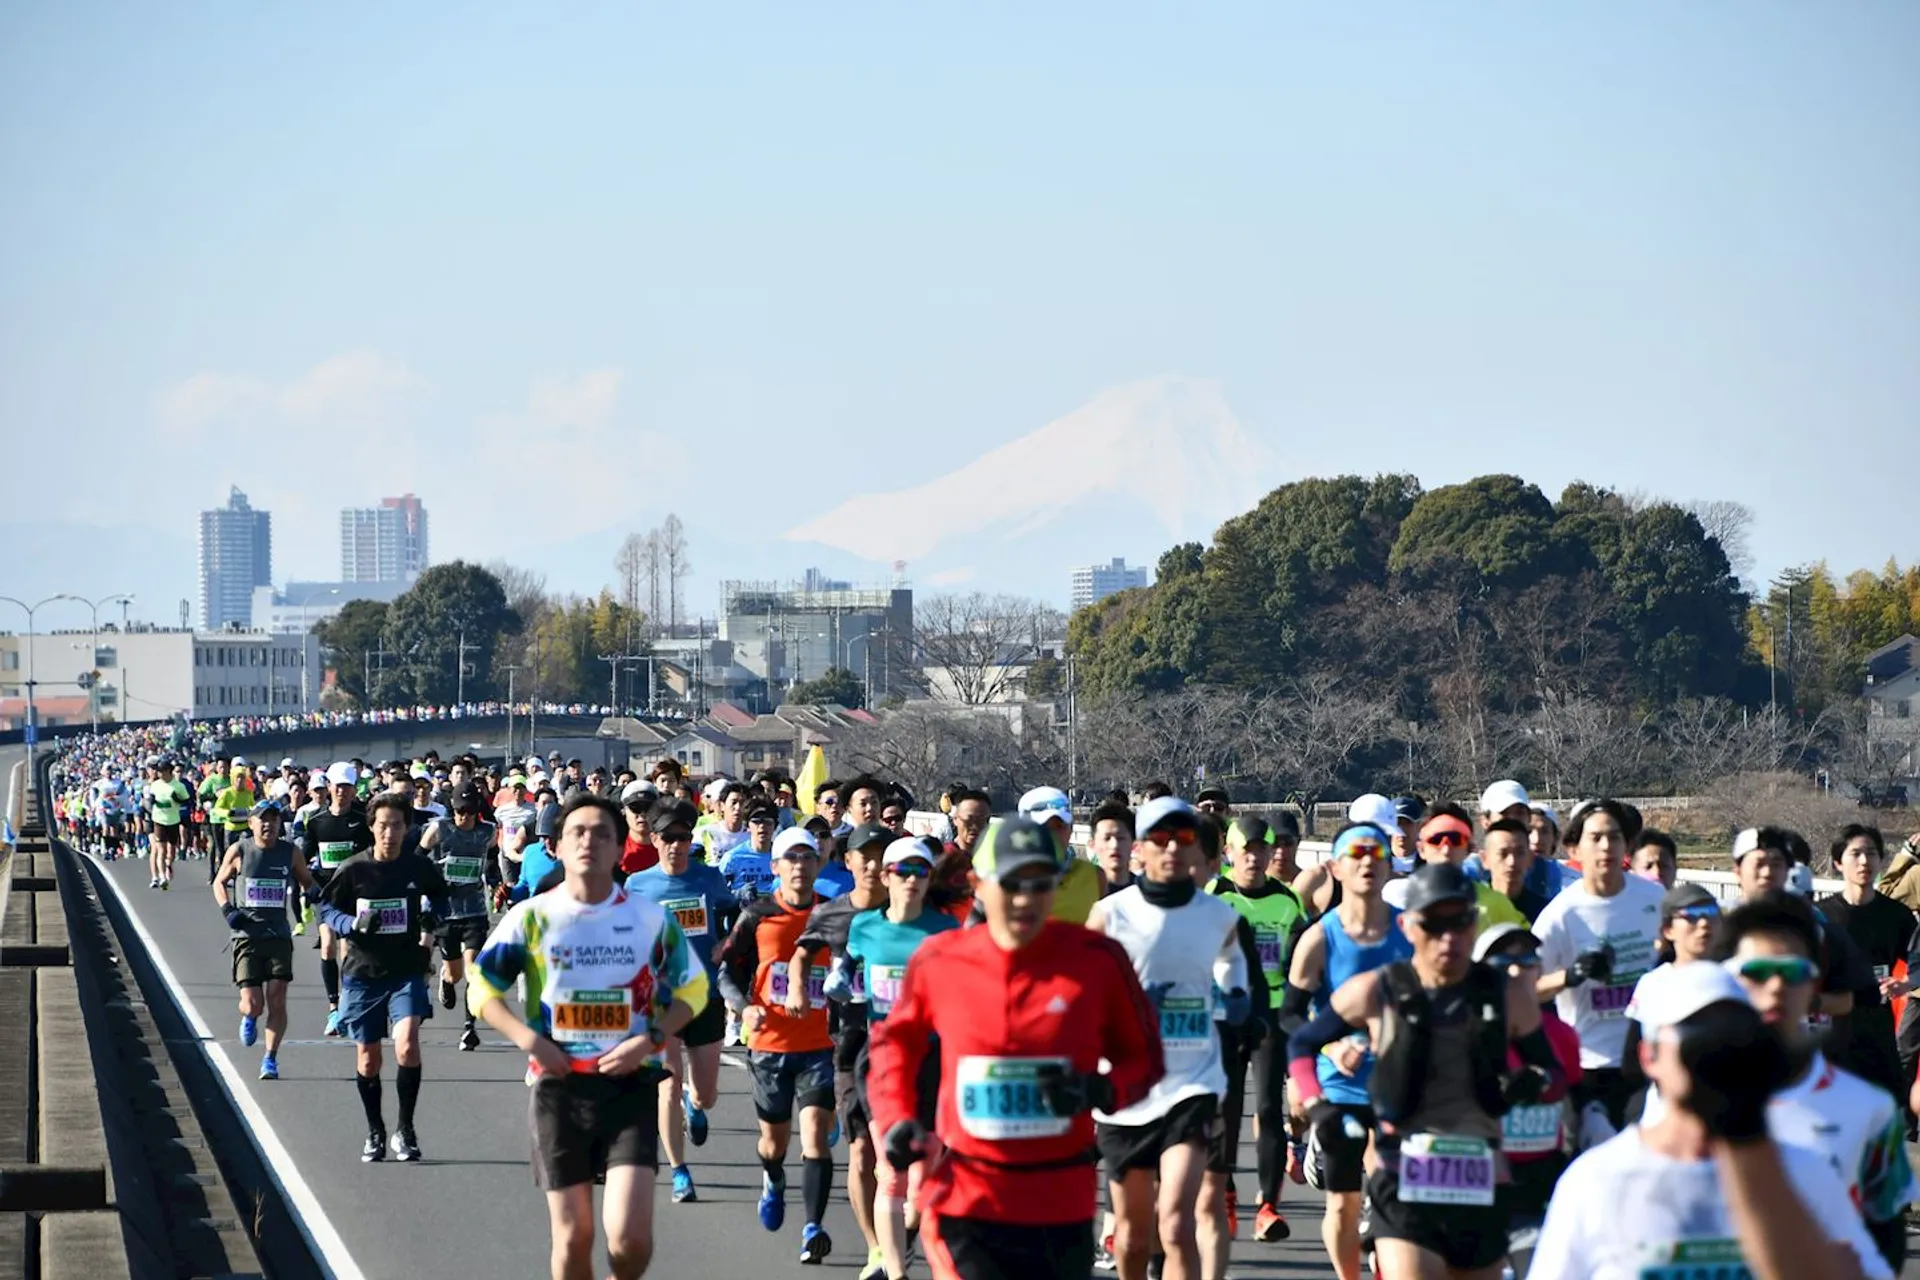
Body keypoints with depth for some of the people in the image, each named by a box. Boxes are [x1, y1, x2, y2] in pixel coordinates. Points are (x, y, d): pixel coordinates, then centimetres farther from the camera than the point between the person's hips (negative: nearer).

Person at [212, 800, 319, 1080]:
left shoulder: (290, 852, 5)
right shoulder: (238, 851, 0)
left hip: (279, 934, 1)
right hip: (247, 935, -1)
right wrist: (227, 910, -4)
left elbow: (307, 882, 18)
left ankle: (271, 1059, 4)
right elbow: (219, 882, 14)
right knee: (252, 1004, -7)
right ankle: (249, 1019, 31)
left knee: (277, 1000, -6)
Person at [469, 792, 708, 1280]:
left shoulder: (651, 919, 0)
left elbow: (693, 991, 9)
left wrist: (650, 1041, -7)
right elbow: (482, 989, 6)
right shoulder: (532, 917, -1)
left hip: (630, 1086, -1)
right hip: (559, 1088, 1)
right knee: (572, 1237, 4)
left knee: (630, 1235, -14)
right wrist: (529, 1040, -9)